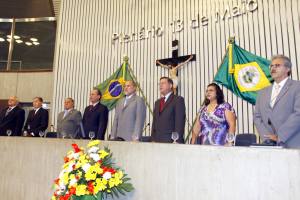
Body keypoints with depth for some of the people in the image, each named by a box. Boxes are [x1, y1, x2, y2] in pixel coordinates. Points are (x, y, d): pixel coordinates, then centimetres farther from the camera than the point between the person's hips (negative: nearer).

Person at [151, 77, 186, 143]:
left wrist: (177, 141, -15)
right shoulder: (157, 102, 19)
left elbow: (180, 122, -10)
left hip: (171, 140, -5)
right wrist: (153, 139, 8)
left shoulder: (178, 100, -3)